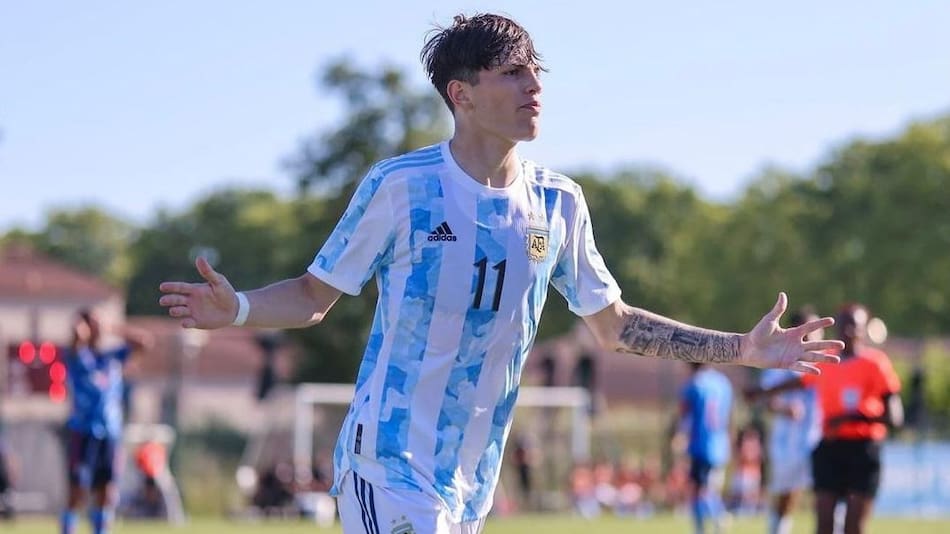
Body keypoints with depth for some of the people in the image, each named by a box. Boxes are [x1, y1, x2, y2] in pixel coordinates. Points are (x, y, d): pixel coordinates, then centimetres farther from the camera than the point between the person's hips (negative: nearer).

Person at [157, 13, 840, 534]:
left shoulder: (558, 204, 6)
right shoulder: (400, 186, -8)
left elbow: (614, 324, 17)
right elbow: (315, 295, 0)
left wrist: (741, 349, 12)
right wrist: (237, 309, -21)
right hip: (389, 464, -5)